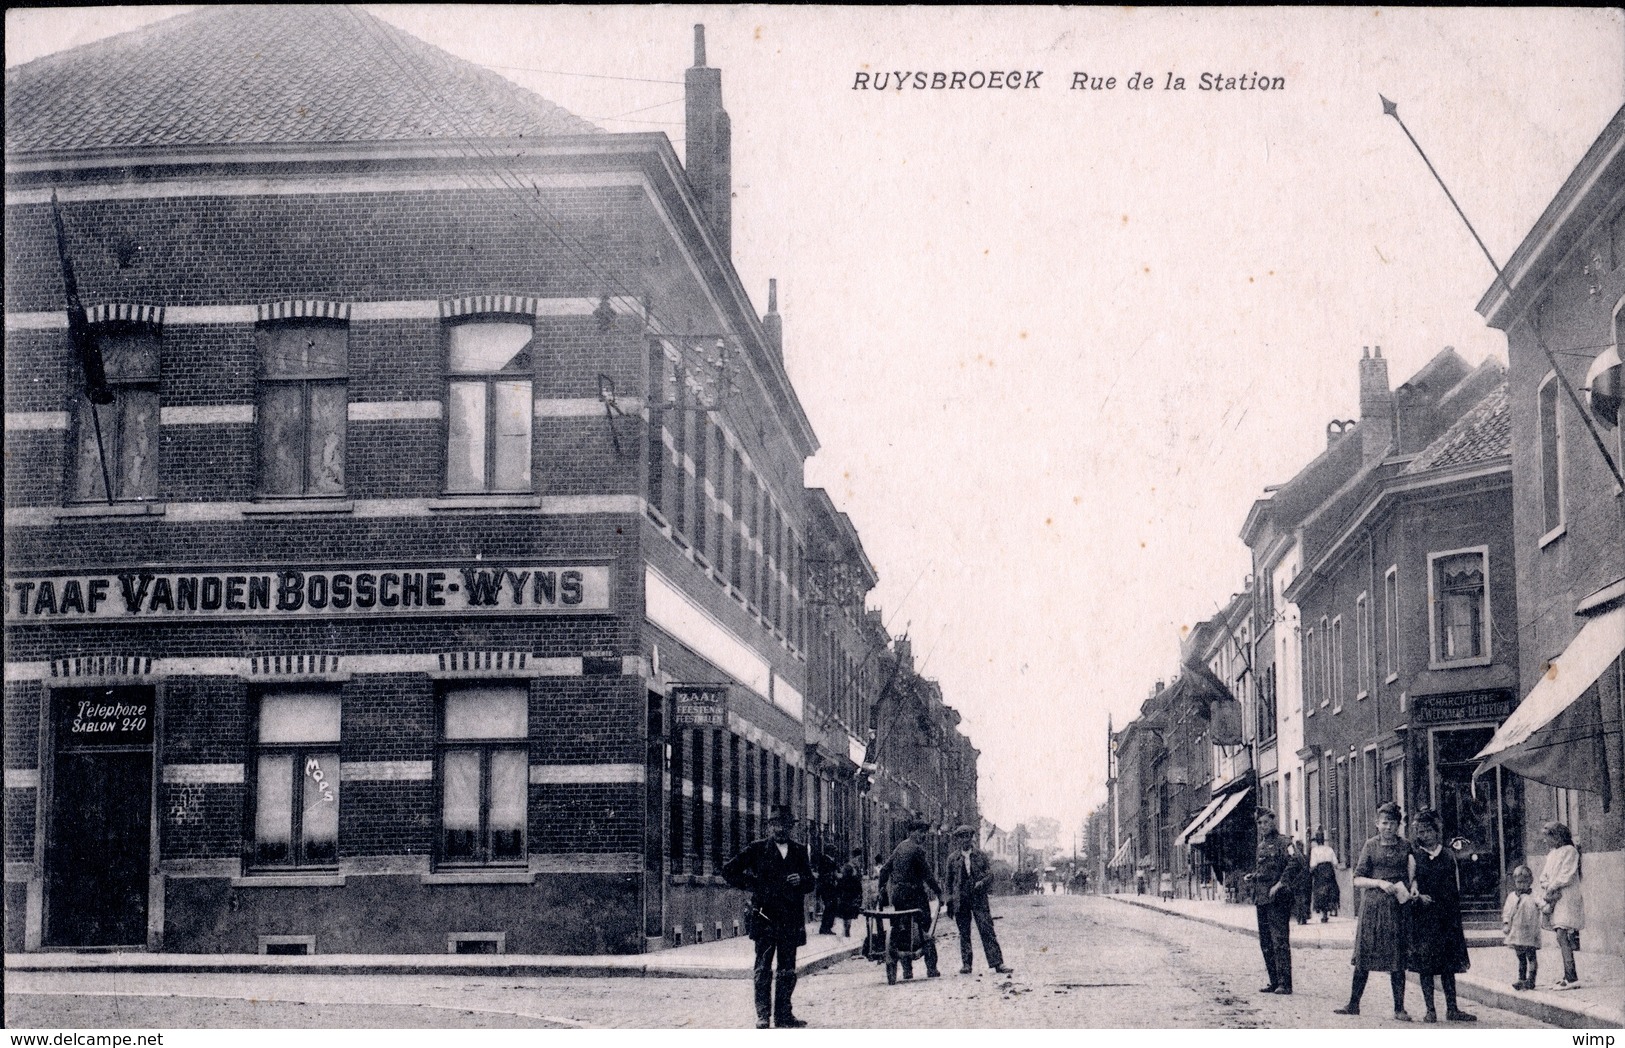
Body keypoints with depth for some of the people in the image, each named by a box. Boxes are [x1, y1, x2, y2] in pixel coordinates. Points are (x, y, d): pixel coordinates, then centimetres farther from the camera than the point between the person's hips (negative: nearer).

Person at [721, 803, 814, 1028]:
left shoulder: (799, 851, 14)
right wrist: (752, 886, -1)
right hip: (765, 915, -3)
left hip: (791, 919, 3)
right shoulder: (757, 849, 4)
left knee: (788, 970, 6)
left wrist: (801, 880, -8)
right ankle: (762, 1015, -3)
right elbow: (729, 871, 4)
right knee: (763, 968, -4)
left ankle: (784, 1014, 13)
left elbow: (810, 883, 14)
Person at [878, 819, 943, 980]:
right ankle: (931, 969, -5)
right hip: (914, 894, -7)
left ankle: (907, 970, 8)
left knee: (902, 932, 9)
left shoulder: (899, 847, 12)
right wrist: (938, 892, -7)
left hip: (896, 894, 7)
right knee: (925, 930, -2)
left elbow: (885, 869, 14)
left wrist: (881, 887, 22)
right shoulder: (917, 849, -11)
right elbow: (927, 874, -13)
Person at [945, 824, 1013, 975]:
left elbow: (990, 873, 3)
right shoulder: (953, 858, 8)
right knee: (964, 933, 4)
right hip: (960, 900, 1)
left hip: (979, 899, -1)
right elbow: (949, 882, 12)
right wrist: (949, 903, 11)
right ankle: (966, 964, 10)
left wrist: (981, 883, -18)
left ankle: (997, 963, -8)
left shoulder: (980, 855, 6)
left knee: (987, 930, -6)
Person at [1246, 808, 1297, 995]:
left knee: (1280, 940, -10)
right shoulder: (1261, 845, 18)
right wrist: (1251, 877, 10)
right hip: (1261, 898, 9)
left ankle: (1285, 983, -9)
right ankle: (1274, 982, 17)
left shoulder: (1283, 842, -6)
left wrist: (1279, 885, -23)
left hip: (1278, 898, -9)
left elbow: (1292, 865, -17)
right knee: (1265, 942, 11)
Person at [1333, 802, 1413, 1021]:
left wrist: (1408, 892, -6)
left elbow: (1413, 874, 13)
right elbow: (1358, 880, 2)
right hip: (1372, 906, 0)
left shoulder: (1406, 846, 6)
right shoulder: (1371, 846, 4)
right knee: (1364, 956, 3)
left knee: (1397, 960, 1)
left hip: (1397, 906, 0)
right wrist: (1380, 883, -14)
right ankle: (1353, 1004, 12)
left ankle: (1399, 1008, 8)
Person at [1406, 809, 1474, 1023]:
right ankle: (1430, 1010, 4)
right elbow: (1412, 883, -2)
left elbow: (1457, 885, 11)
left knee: (1449, 964, 4)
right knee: (1425, 964, -1)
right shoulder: (1415, 857, 3)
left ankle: (1452, 1009, 8)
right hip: (1423, 915, -2)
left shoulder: (1449, 855, 10)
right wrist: (1417, 895, -21)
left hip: (1447, 916, 2)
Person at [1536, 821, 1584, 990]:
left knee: (1561, 935, -17)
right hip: (1553, 900, 8)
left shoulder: (1570, 851, -4)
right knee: (1560, 938, 3)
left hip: (1566, 898, -8)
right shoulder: (1552, 854, 21)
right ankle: (1568, 976, 4)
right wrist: (1547, 889, -2)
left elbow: (1567, 876, -12)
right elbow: (1544, 877, 18)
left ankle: (1571, 978, -20)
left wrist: (1551, 888, -8)